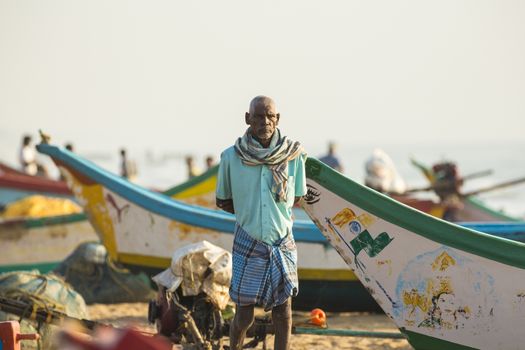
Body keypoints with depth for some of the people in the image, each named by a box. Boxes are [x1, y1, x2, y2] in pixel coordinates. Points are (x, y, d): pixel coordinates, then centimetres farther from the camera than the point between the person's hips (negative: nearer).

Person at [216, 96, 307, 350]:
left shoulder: (294, 155, -6)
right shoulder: (231, 157, -8)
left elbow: (297, 198, 8)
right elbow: (222, 201, 6)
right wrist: (249, 214, -2)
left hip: (282, 243, 1)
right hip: (248, 245, -1)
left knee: (282, 313, 2)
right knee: (244, 317, 2)